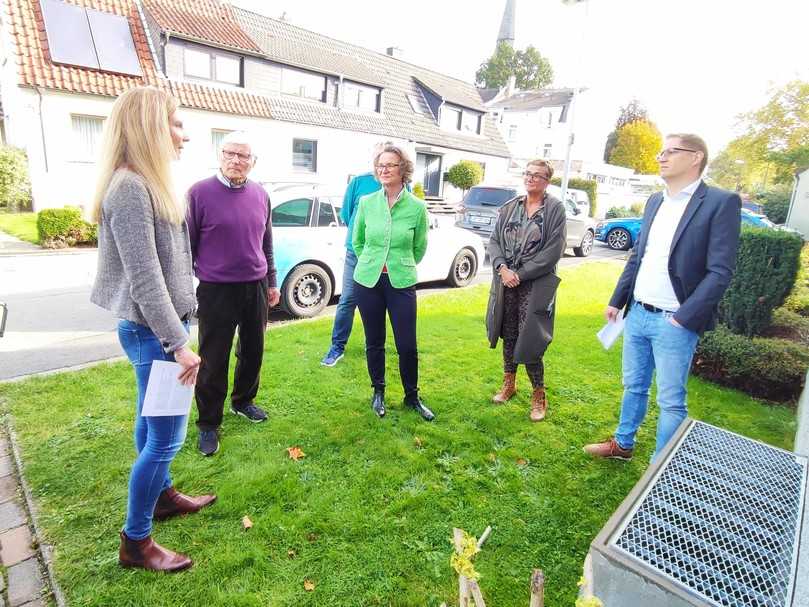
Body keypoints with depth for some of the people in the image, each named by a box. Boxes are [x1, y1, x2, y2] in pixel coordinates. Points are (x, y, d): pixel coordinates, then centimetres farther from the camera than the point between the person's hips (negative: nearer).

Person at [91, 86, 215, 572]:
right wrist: (177, 342, -19)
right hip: (152, 331, -10)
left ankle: (162, 496, 40)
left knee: (153, 424, 22)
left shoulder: (146, 184, 12)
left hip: (155, 327, 10)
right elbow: (144, 279, -22)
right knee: (166, 437, 0)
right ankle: (135, 543, 18)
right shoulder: (130, 188, -19)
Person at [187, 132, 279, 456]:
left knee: (252, 352, 16)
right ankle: (208, 424, 21)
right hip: (216, 292, -4)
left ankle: (244, 402, 38)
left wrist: (271, 282, 16)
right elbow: (187, 246, -3)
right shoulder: (200, 192, -7)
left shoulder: (260, 195, 6)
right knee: (214, 361, 4)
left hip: (256, 289, 5)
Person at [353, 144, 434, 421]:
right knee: (374, 343, 11)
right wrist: (371, 264, 11)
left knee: (407, 346, 2)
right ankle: (378, 392, 32)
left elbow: (419, 248, 9)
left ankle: (412, 397, 24)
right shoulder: (366, 202, 1)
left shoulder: (417, 207, -3)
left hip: (401, 283, -1)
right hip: (368, 281, 2)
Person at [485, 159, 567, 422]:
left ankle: (539, 395, 16)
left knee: (528, 341, -4)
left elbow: (553, 252, -10)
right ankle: (509, 383, 33)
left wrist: (520, 274, -13)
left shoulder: (555, 209, -3)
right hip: (506, 282, 4)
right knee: (509, 335, 13)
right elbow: (493, 241, 7)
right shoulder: (509, 207, 9)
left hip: (536, 286, -4)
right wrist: (502, 268, -11)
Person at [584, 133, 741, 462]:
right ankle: (622, 444, 36)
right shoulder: (655, 201, 11)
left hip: (674, 323, -6)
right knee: (633, 387, 19)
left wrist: (684, 318, -18)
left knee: (670, 401, 5)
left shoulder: (721, 202, -9)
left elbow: (720, 271, -14)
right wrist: (616, 301, 11)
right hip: (637, 314, 6)